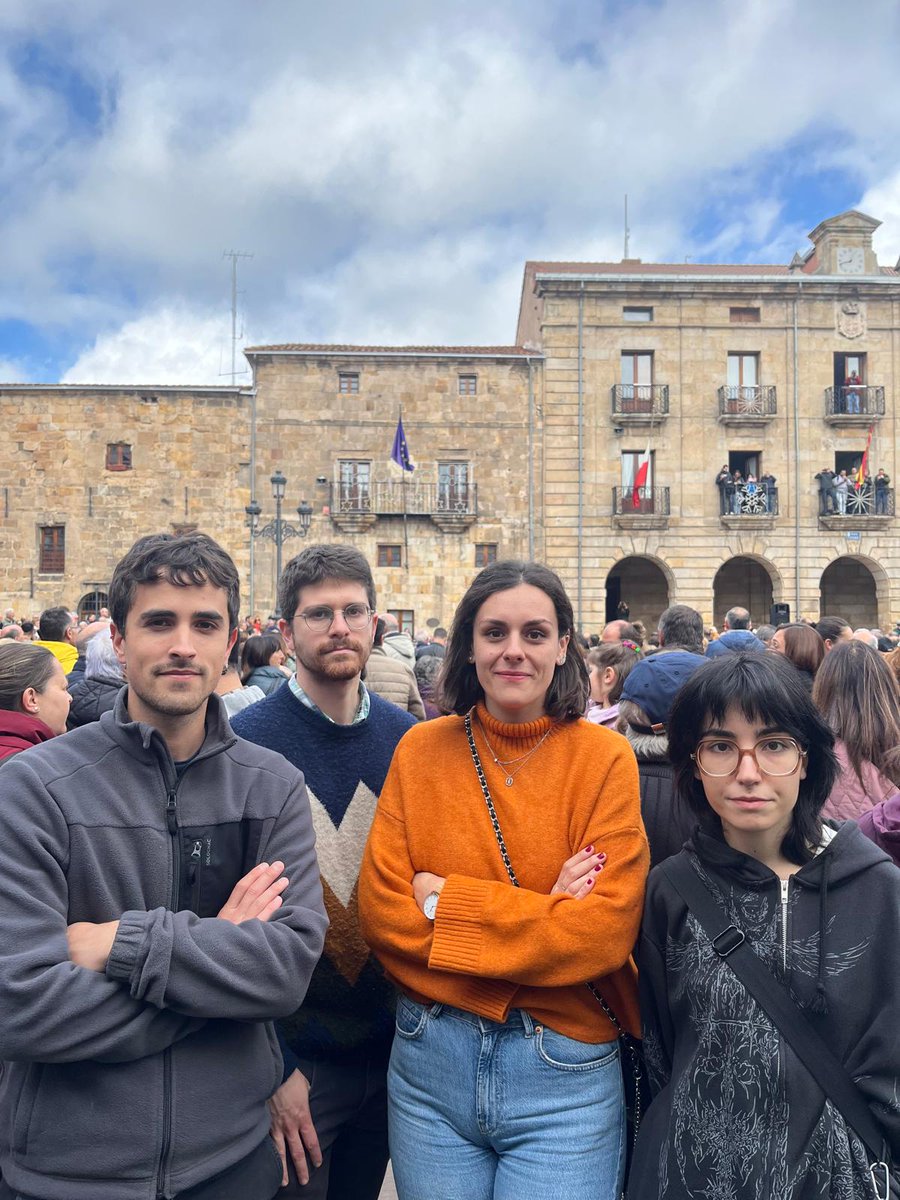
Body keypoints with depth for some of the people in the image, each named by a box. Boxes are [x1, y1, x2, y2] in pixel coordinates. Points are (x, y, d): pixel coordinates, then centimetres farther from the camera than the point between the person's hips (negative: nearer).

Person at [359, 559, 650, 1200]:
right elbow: (381, 909, -9)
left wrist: (445, 900, -16)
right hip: (430, 1058, 2)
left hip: (565, 1076, -2)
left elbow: (605, 931, -15)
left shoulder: (604, 757, -10)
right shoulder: (422, 750, -4)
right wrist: (543, 917, -16)